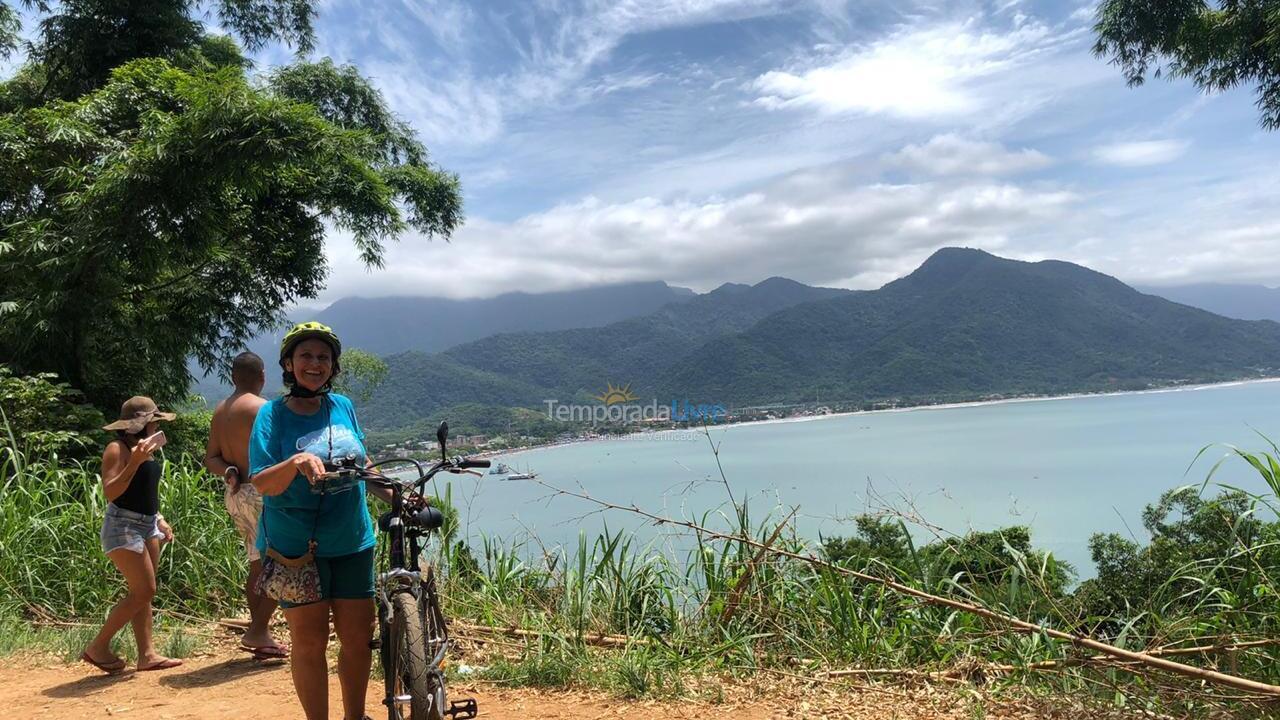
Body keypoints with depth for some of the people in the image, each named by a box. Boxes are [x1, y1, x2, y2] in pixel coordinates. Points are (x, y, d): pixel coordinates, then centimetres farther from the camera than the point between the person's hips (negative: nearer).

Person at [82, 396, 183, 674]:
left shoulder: (145, 448, 13)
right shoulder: (118, 449, -13)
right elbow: (110, 492, -23)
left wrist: (160, 519, 17)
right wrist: (135, 462, -29)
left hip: (147, 525, 9)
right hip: (123, 526, -9)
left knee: (143, 593, 8)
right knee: (144, 591, -9)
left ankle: (147, 654, 11)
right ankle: (97, 648, 6)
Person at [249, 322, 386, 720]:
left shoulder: (344, 407, 6)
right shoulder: (272, 414, -6)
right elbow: (262, 483, -15)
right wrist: (297, 462, -33)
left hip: (352, 541, 4)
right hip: (296, 545, -4)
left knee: (358, 636, 8)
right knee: (309, 640, 1)